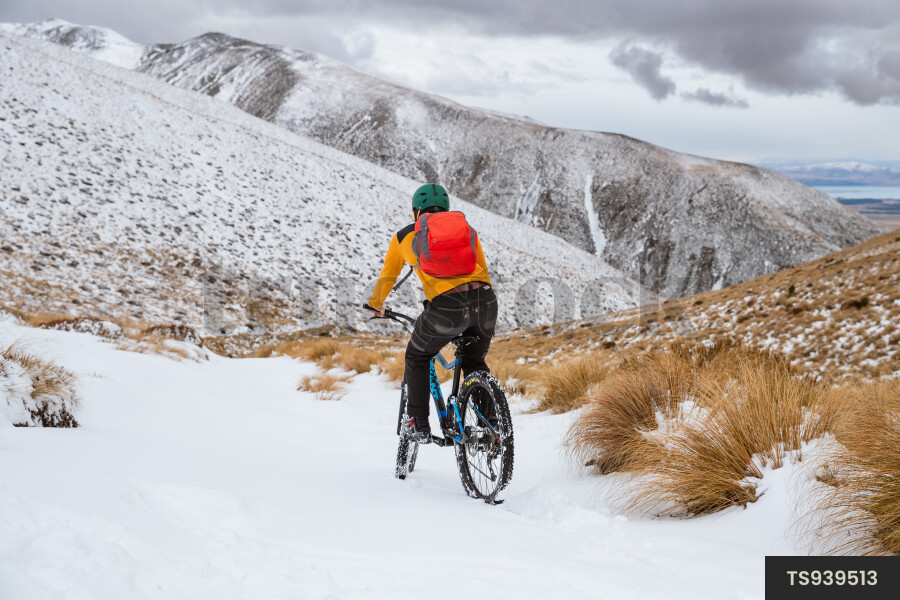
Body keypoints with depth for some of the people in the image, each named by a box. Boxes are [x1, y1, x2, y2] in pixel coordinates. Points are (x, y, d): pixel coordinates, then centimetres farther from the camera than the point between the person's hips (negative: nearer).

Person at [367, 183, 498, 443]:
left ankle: (419, 425, 21)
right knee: (475, 362, 28)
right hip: (485, 301, 3)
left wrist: (376, 305, 52)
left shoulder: (404, 236, 22)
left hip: (447, 306, -3)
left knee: (417, 357, 24)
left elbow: (386, 278, 34)